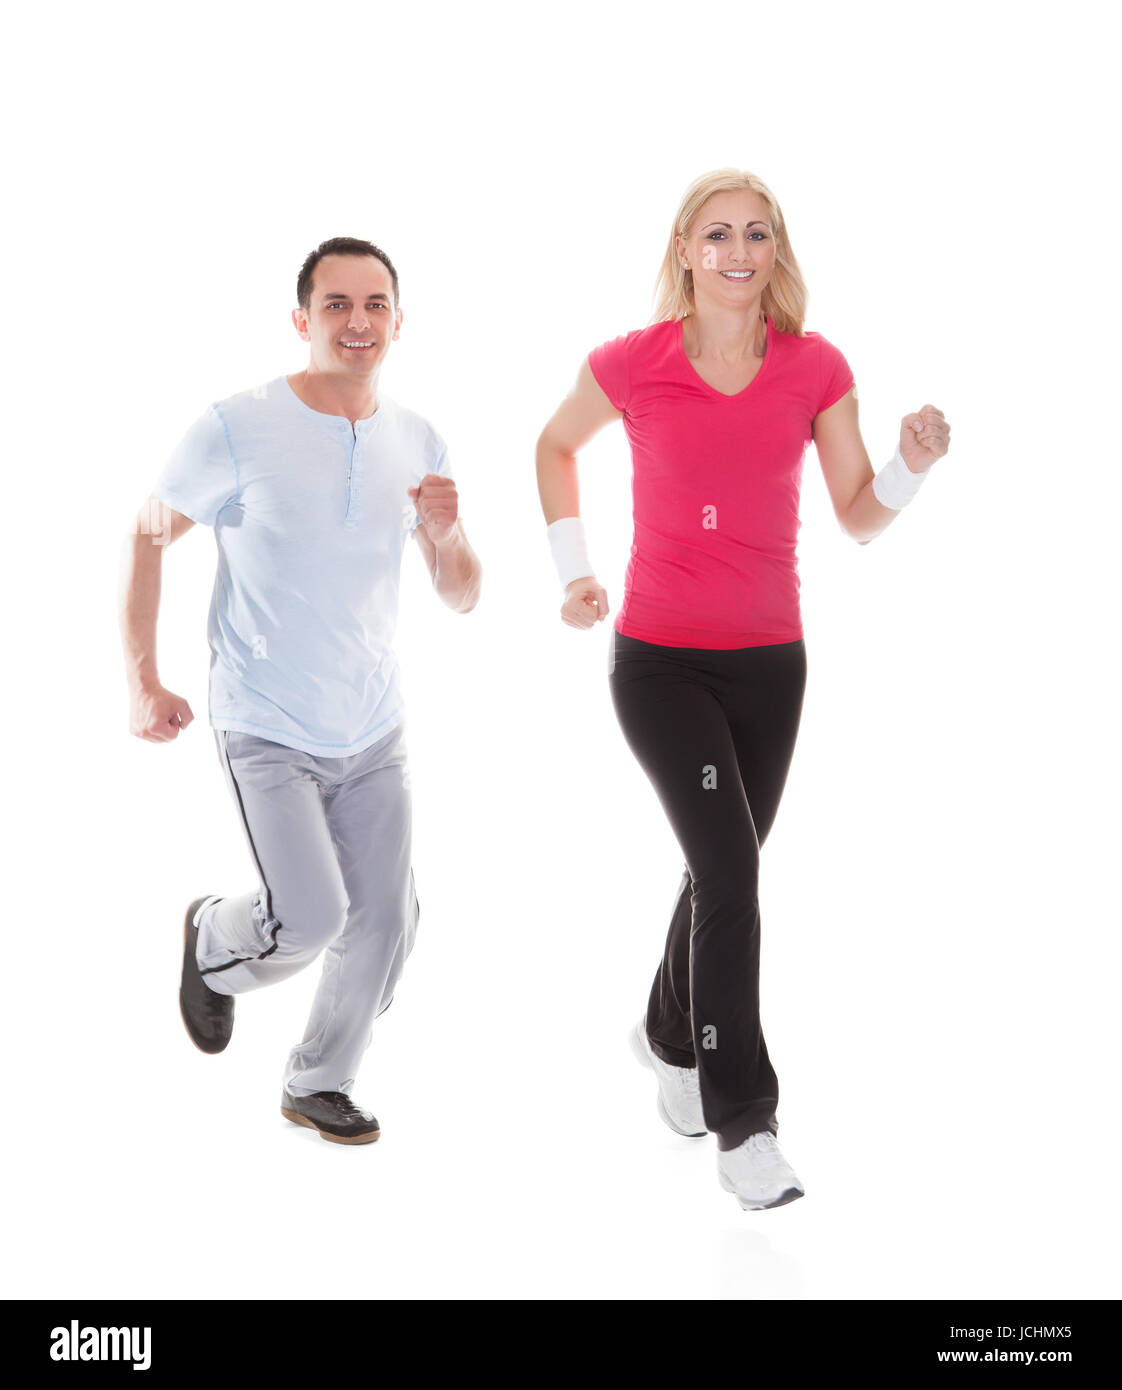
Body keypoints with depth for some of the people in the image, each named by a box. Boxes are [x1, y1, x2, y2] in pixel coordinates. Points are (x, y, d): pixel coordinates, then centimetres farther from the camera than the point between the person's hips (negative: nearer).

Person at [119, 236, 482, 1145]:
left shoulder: (419, 446, 1)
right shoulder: (237, 429, -13)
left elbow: (463, 599, 6)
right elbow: (148, 539, -3)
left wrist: (448, 537, -17)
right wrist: (142, 683, -8)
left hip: (374, 730, 5)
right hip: (267, 730, -5)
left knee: (385, 922, 7)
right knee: (311, 919, -15)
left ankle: (317, 1084, 30)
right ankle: (215, 942, 20)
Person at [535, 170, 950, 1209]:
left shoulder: (816, 369, -1)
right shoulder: (631, 364, -6)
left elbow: (860, 519, 3)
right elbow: (555, 446, 14)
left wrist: (914, 465, -17)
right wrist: (572, 569, 8)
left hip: (769, 661, 3)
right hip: (658, 657, -3)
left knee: (723, 871, 15)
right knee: (731, 868, -18)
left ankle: (669, 1039, 43)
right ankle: (742, 1123, -11)